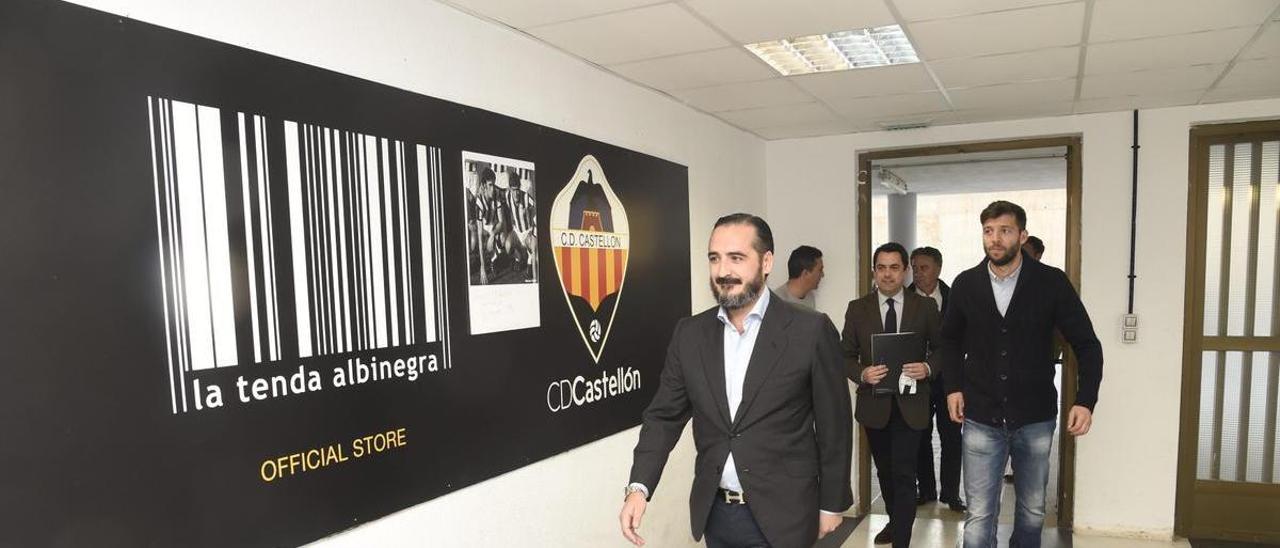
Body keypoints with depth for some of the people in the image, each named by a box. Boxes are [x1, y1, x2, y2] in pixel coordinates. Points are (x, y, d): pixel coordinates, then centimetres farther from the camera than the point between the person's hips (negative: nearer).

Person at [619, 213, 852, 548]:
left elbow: (834, 426, -5)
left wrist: (832, 504, 0)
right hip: (714, 514, 4)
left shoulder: (811, 331, -11)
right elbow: (665, 415, 1)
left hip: (782, 516, -3)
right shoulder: (690, 334, 0)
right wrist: (639, 487, -11)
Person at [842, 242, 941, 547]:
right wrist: (862, 373, -17)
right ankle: (895, 520, 43)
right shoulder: (857, 309, 0)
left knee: (904, 474, -9)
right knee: (885, 471, 20)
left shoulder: (925, 307, -1)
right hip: (874, 403, 3)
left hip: (910, 404, -2)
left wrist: (928, 368, -16)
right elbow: (846, 355, 3)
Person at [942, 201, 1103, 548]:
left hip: (1035, 419, 0)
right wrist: (953, 387, 3)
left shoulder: (1051, 282, -7)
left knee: (1032, 510, 17)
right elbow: (950, 339, 14)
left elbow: (1087, 344, -2)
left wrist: (1085, 400, -14)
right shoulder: (966, 284, -2)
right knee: (980, 515, 1)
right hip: (981, 419, 0)